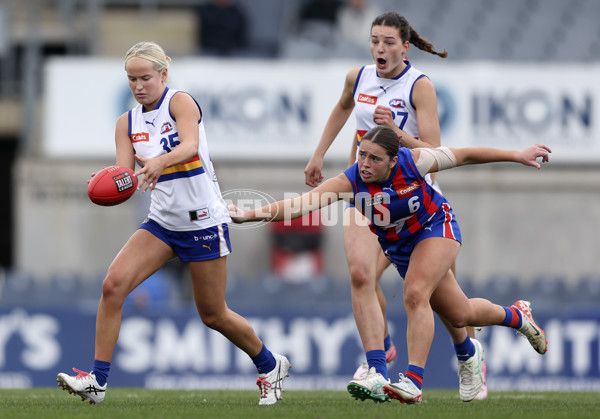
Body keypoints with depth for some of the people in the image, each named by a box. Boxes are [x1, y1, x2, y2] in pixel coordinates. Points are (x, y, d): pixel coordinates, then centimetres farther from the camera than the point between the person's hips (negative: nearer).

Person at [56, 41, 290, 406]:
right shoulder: (127, 122, 6)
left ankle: (271, 366, 31)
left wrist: (159, 161, -51)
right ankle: (98, 380, -14)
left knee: (213, 315, 5)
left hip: (203, 221, -5)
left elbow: (190, 146, -30)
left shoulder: (180, 102, -11)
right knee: (114, 284, -16)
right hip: (162, 222, 5)